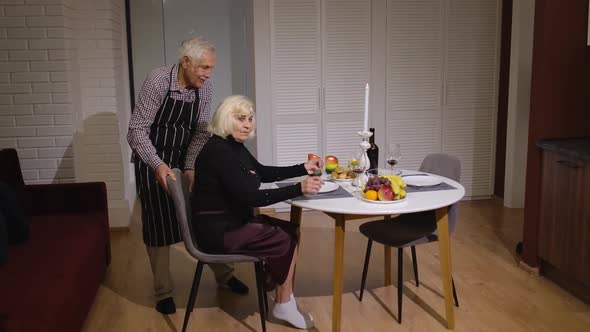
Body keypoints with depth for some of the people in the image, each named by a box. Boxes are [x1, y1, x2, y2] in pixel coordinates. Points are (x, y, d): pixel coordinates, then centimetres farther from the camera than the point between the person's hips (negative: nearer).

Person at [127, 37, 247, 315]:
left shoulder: (205, 88, -7)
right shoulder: (158, 81, -23)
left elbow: (201, 133, -4)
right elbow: (137, 129, -23)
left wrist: (190, 168, -18)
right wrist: (158, 165, -37)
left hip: (186, 159, 5)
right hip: (153, 161, -4)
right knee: (159, 225, 1)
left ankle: (223, 274, 24)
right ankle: (163, 291, 15)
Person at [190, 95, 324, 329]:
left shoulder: (234, 146, 8)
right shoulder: (218, 150, -22)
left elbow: (263, 173, 22)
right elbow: (250, 197, -28)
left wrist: (303, 169, 13)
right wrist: (298, 189, -30)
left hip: (234, 220, 10)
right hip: (219, 230, -10)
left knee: (291, 231, 3)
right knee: (286, 241, -7)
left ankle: (284, 299, 6)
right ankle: (284, 305, 11)